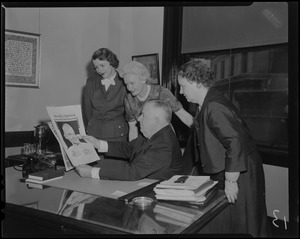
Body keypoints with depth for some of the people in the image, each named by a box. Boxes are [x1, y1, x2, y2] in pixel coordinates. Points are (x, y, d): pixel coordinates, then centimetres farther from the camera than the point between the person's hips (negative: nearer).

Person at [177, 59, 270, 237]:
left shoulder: (214, 107, -24)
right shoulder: (207, 104, 8)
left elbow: (237, 142, -29)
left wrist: (230, 181, -25)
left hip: (240, 175, -10)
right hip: (223, 174, 10)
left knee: (241, 226, 5)